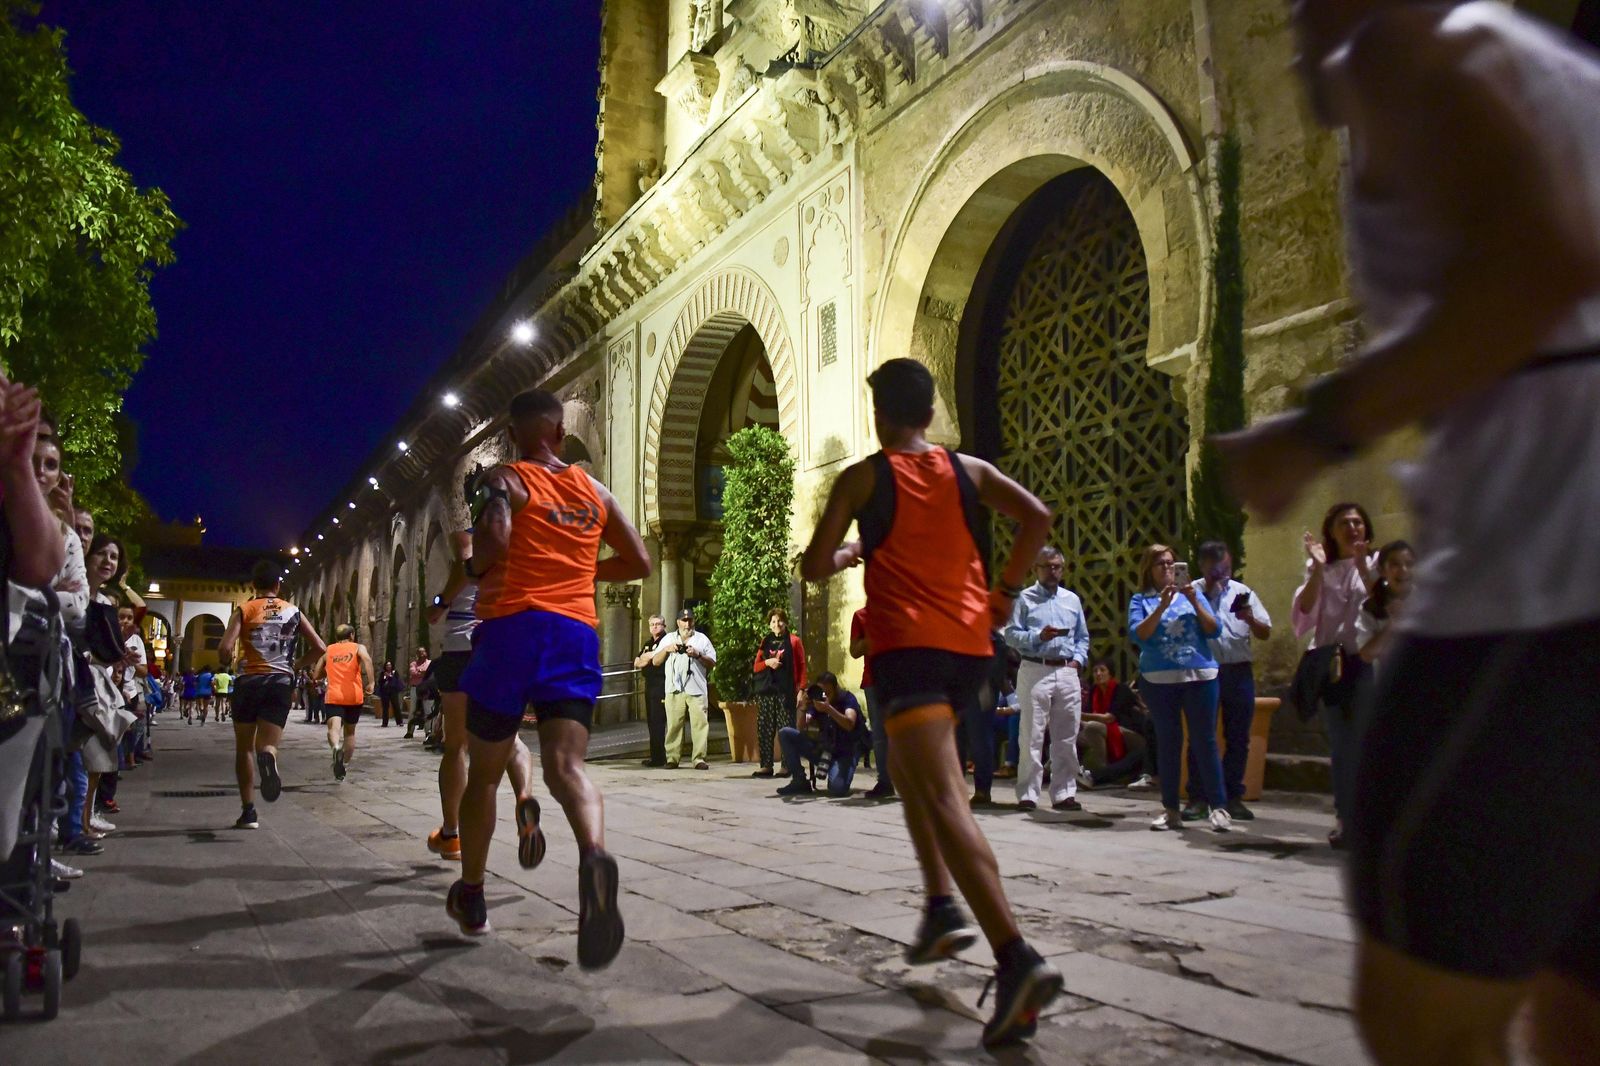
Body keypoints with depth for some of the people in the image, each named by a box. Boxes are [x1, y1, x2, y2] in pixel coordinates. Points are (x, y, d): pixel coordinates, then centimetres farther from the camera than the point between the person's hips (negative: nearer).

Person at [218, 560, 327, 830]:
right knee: (267, 745, 0)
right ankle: (268, 757, -39)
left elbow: (224, 649, -11)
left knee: (244, 748, 13)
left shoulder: (244, 610, 2)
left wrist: (232, 661, 11)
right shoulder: (293, 612, 9)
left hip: (249, 681, -1)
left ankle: (248, 811, 12)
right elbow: (320, 648, 5)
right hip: (280, 682, 1)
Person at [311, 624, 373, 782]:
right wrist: (371, 683, -20)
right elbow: (367, 659, -16)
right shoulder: (358, 647, 8)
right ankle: (345, 765, 24)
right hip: (354, 696, 1)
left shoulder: (328, 650, 14)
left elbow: (315, 674, 13)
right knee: (350, 731, 18)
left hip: (333, 696, 0)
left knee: (333, 727, -16)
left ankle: (336, 747, -48)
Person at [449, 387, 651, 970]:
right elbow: (638, 562, 18)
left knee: (484, 771, 15)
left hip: (512, 626, -2)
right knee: (566, 767, -10)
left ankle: (470, 897, 30)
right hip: (577, 632, 3)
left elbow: (495, 538, -17)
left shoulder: (503, 479, 3)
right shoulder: (595, 491, 17)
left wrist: (475, 569, 3)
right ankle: (595, 857, -43)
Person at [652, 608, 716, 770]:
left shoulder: (702, 639, 14)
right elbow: (655, 661, 14)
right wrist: (666, 649, -2)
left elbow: (712, 663, 8)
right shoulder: (668, 639, 18)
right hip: (674, 690, 1)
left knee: (700, 724, -8)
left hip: (697, 690, -1)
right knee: (674, 724, -2)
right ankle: (672, 758, 2)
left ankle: (699, 759, -7)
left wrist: (698, 655, -8)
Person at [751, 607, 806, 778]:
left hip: (786, 691, -4)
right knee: (764, 728, 0)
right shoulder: (765, 642, 17)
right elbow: (756, 667, 16)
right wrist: (767, 662, -6)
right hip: (765, 690, 4)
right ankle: (766, 765, 3)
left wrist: (801, 688, -7)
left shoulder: (793, 640, 7)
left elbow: (802, 666, 2)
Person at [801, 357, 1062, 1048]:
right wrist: (1007, 590, 10)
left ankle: (1017, 959, -29)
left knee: (944, 799, -15)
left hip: (908, 647, -6)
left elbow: (814, 567, 0)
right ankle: (943, 906, 20)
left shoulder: (861, 478, 3)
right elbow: (1037, 517, 0)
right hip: (970, 645, 6)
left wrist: (846, 555, 22)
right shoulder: (968, 469, 13)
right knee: (908, 765, 27)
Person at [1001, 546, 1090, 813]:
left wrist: (1078, 659, 3)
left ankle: (1064, 793, 13)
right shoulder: (1025, 598, 3)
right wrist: (1039, 636, -18)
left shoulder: (1072, 599, 18)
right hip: (1035, 671, -4)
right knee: (1032, 736, -3)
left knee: (1066, 738, 6)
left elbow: (1083, 637, 20)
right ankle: (1027, 794, 1)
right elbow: (1011, 634, -5)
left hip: (1067, 672, 5)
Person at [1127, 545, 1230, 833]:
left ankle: (1218, 806, 4)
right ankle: (1171, 809, 12)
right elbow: (1137, 635, -10)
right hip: (1159, 680, 0)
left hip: (1199, 676, 1)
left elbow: (1214, 630, 2)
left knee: (1205, 741, -1)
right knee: (1168, 743, 6)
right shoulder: (1141, 600, 5)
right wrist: (1162, 606, -17)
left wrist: (1194, 601, -10)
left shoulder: (1193, 593, 10)